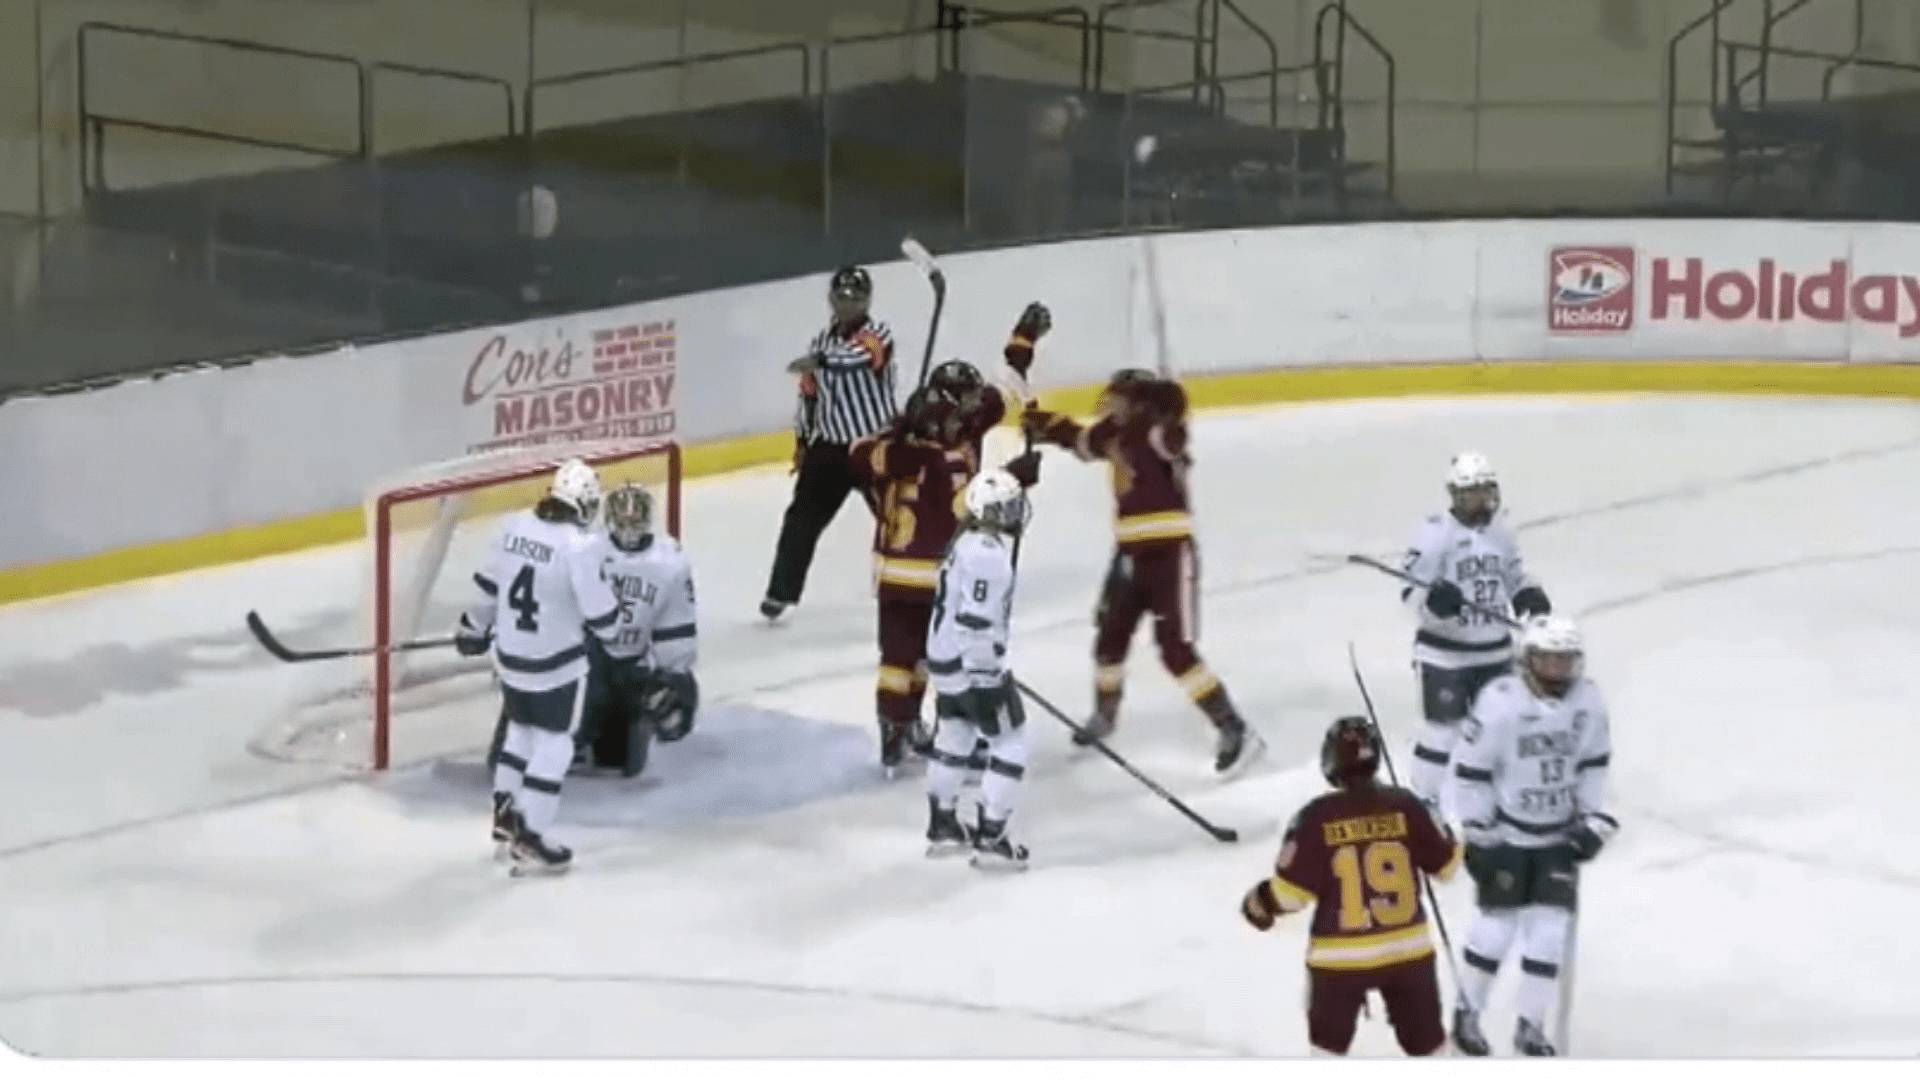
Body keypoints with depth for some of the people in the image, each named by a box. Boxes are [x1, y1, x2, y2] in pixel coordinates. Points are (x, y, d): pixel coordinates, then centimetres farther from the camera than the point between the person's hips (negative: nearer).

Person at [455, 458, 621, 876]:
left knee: (520, 731, 24)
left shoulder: (515, 526, -2)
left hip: (510, 654, 6)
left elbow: (488, 585, 9)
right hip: (556, 664, -6)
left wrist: (475, 628, 24)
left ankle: (505, 820, 32)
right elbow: (597, 607, -17)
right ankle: (529, 842, 4)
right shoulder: (580, 544, -22)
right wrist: (610, 629, 6)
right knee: (553, 745, 5)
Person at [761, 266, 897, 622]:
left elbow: (864, 354, -37)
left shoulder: (877, 333, -13)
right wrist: (801, 440, 15)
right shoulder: (822, 340, 6)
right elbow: (809, 393, 15)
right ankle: (781, 591, 11)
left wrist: (820, 361, -53)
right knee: (803, 518, 3)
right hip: (829, 446, 5)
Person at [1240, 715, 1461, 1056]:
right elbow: (1445, 864, 3)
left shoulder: (1316, 819, -15)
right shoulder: (1405, 807, -8)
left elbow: (1290, 892, -12)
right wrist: (1440, 832, 25)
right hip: (1407, 949, 2)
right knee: (1424, 1037, 15)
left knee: (1329, 1040, 16)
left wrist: (1258, 904, 9)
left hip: (1340, 956, -2)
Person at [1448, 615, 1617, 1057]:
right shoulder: (1500, 702, -21)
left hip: (1559, 836, 4)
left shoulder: (1587, 700, -7)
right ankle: (1467, 1012, 22)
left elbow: (1594, 762, 7)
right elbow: (1471, 768, -14)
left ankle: (1530, 1026, 13)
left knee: (1550, 929, 0)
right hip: (1506, 834, -4)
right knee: (1498, 925, -1)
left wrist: (1594, 819, 2)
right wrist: (1477, 833, -12)